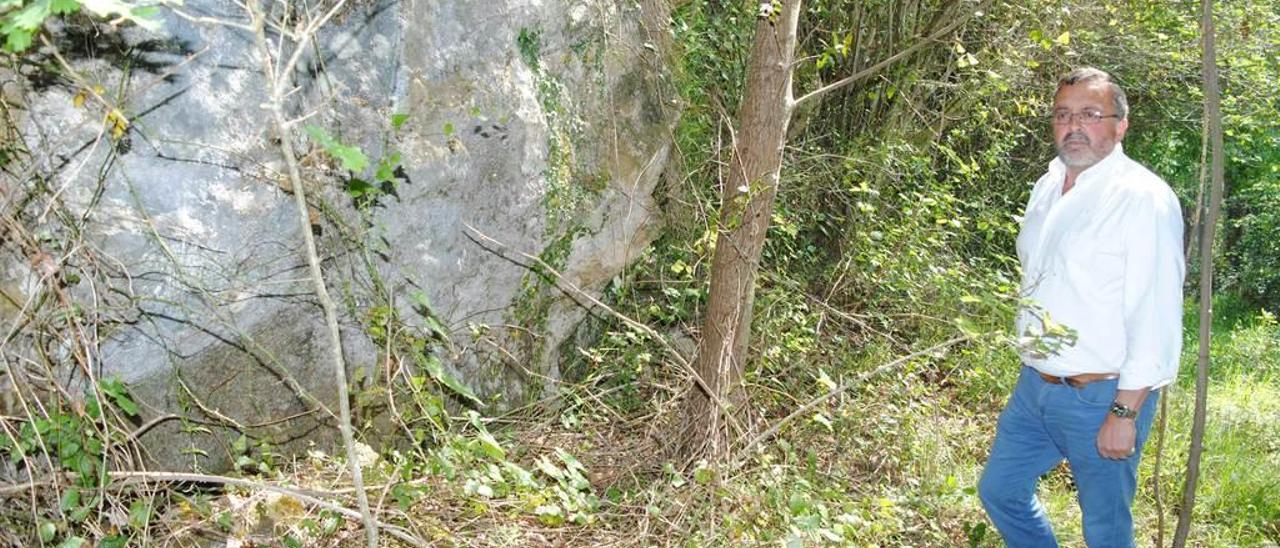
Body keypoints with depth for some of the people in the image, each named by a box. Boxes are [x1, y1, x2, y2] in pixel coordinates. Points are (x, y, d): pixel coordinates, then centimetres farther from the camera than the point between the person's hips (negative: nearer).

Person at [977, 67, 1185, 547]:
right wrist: (1033, 367, 18)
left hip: (1101, 397, -7)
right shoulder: (1047, 188, 8)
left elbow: (1155, 317, -20)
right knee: (999, 490, 18)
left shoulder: (1143, 198, -16)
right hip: (1035, 384, 8)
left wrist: (1125, 413, -20)